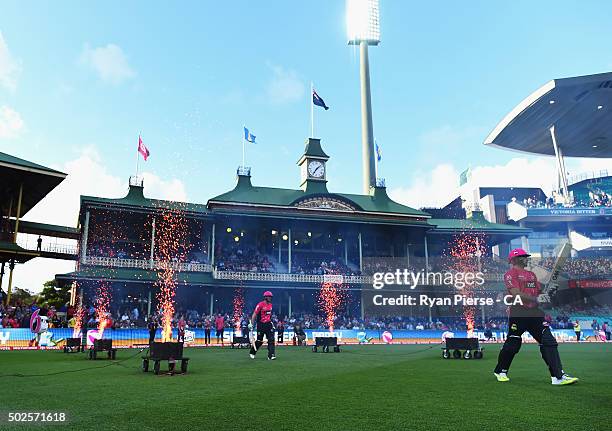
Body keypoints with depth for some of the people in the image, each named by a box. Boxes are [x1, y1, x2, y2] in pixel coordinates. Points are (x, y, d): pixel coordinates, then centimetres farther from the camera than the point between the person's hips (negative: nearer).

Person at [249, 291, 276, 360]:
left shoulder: (270, 305, 8)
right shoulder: (260, 305, -14)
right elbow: (254, 314, -13)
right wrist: (251, 324, -17)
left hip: (268, 324, 6)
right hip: (261, 325, -5)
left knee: (271, 340, -7)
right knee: (259, 340, 6)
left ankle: (271, 355, -7)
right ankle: (252, 352, 30)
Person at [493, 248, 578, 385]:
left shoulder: (531, 274, 22)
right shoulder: (511, 274, -4)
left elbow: (540, 291, 19)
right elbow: (516, 294, -16)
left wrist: (548, 292, -3)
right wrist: (536, 299, -25)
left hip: (535, 314, 7)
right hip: (518, 315, -7)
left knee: (549, 342, -5)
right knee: (512, 345, 1)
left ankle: (558, 376, -5)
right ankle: (500, 371, 21)